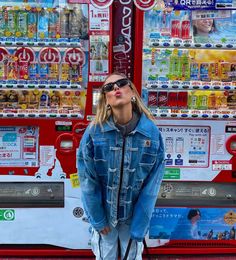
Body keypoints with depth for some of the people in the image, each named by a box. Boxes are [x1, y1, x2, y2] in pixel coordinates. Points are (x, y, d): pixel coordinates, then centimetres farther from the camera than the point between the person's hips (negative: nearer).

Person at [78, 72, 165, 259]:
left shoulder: (152, 133, -17)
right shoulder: (94, 132, -19)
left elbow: (151, 186, -11)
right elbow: (88, 182, -10)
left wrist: (139, 228, -10)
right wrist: (97, 220, -6)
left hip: (134, 215, 1)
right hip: (104, 213, 0)